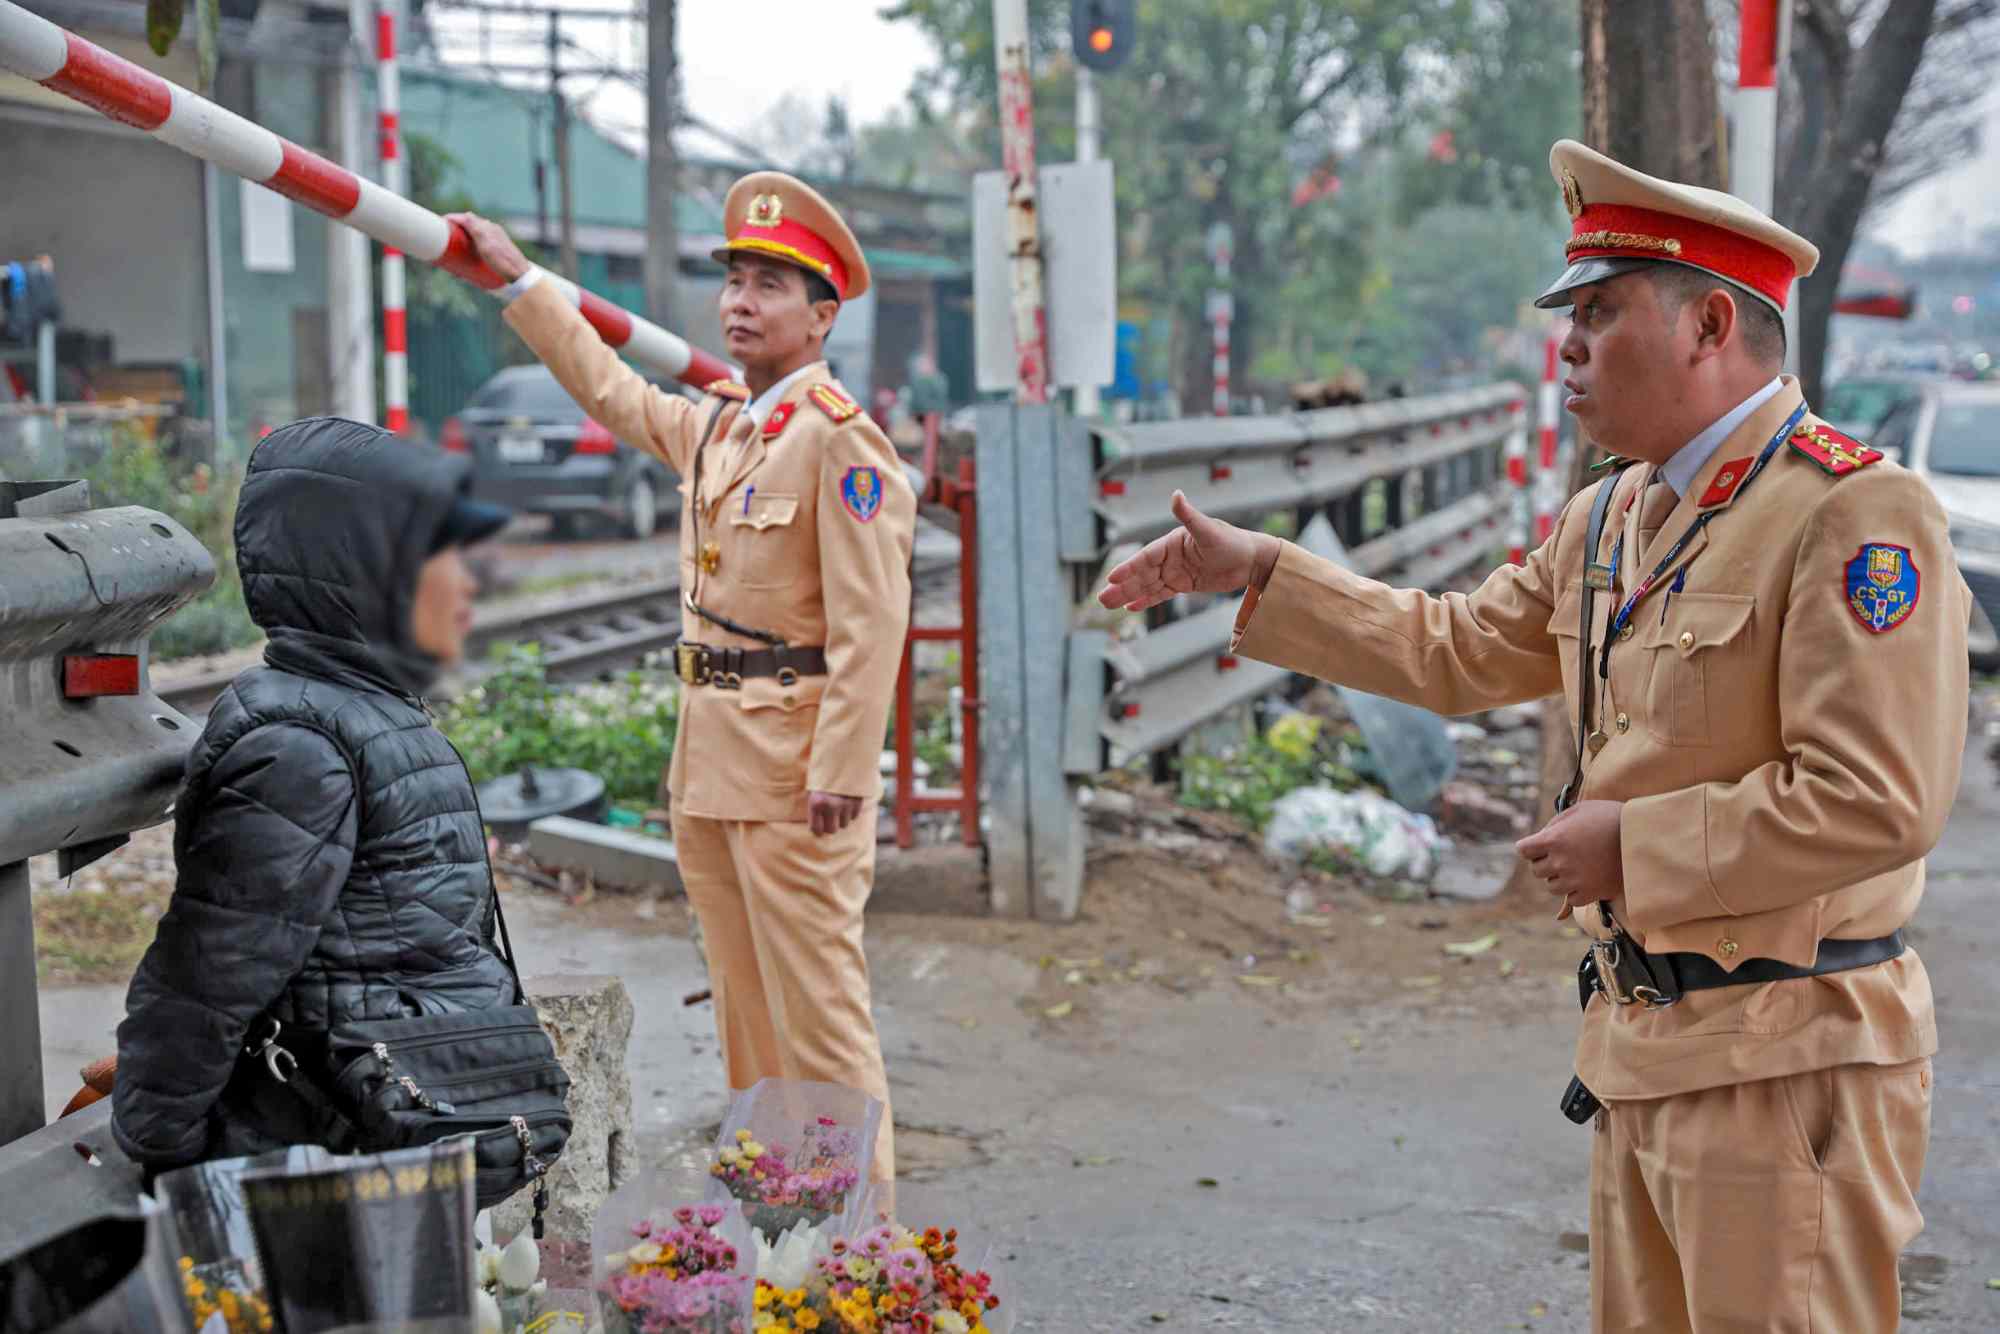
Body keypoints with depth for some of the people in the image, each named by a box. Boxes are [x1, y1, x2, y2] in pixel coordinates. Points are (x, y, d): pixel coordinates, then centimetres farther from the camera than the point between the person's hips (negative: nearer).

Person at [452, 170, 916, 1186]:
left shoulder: (839, 436, -12)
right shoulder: (712, 425, 14)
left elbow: (871, 618, -18)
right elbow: (612, 392, 33)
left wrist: (842, 773, -21)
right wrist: (520, 282, 36)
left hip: (798, 766, -9)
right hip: (710, 759, 9)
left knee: (817, 1005, -6)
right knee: (744, 1005, 15)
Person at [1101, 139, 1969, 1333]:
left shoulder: (1857, 511, -16)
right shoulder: (1609, 519, 12)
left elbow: (1879, 803, -22)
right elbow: (1457, 650, 23)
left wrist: (1632, 848, -16)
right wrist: (1253, 572, 19)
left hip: (1787, 1059, -8)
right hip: (1643, 1043, 8)